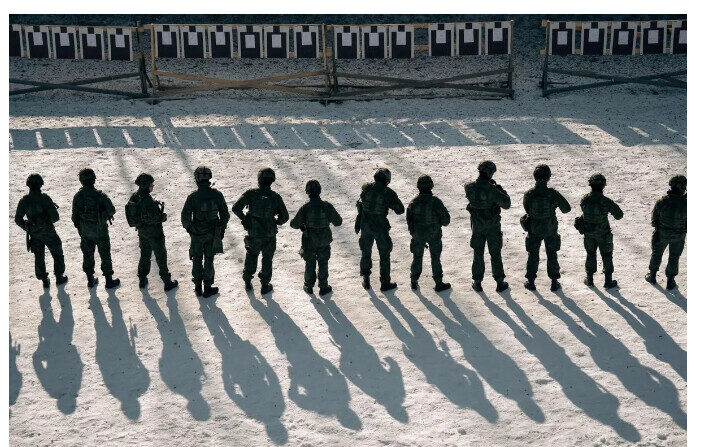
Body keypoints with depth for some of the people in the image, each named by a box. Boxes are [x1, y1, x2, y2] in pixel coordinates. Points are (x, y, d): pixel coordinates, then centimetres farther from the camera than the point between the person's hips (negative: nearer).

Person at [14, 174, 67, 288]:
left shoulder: (24, 201, -10)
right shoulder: (45, 198, -20)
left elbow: (18, 219, -4)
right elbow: (55, 217, -19)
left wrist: (26, 228, 14)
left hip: (34, 234, 3)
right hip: (48, 232, -3)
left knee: (39, 257, 17)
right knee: (57, 254, 17)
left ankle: (44, 281, 23)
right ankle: (59, 277, 25)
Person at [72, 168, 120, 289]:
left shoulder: (77, 197, -11)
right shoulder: (100, 196, -22)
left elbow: (75, 216, -4)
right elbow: (111, 210, -12)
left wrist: (79, 226, 14)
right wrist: (106, 215, 10)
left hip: (85, 232, 3)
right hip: (100, 231, -3)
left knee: (88, 255, 18)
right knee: (105, 256, 11)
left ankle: (90, 280, 29)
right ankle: (109, 280, 20)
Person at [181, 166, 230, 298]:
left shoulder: (193, 197, -17)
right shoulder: (217, 195, -11)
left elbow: (185, 216, -11)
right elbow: (225, 214, -3)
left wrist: (188, 228, 8)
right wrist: (222, 229, 11)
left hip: (197, 234, -1)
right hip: (212, 233, 1)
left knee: (197, 259, 16)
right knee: (209, 260, 13)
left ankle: (198, 287, 24)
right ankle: (208, 288, 19)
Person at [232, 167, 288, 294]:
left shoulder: (251, 193, -13)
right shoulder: (275, 197, -12)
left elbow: (236, 208, -17)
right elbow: (285, 217, -7)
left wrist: (244, 218, 0)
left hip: (252, 233, 1)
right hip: (269, 235, -1)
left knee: (251, 255, 24)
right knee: (267, 259, 16)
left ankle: (247, 282, 32)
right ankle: (265, 286, 23)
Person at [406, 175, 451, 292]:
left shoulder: (413, 202, -10)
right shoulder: (435, 201, -18)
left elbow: (409, 220, -1)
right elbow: (446, 219, -13)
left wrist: (413, 232, 14)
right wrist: (440, 223, 9)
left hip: (418, 235, 2)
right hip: (434, 234, -2)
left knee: (417, 257, 17)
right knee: (435, 258, 11)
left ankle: (414, 282, 24)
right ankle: (439, 283, 17)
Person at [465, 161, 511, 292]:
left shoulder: (470, 187, -11)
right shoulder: (492, 190, -24)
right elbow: (506, 204, -19)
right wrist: (502, 191, -3)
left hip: (477, 226, 3)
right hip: (493, 226, -3)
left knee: (478, 254, 15)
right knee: (495, 254, 11)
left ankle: (477, 283, 21)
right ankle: (500, 283, 19)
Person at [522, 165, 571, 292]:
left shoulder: (529, 194, -16)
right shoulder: (553, 193, -18)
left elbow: (527, 210, -1)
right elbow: (567, 208, -7)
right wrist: (560, 207, 14)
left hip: (534, 229, 0)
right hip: (550, 229, 0)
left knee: (533, 255, 16)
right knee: (552, 255, 16)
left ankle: (530, 282, 24)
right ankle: (554, 282, 22)